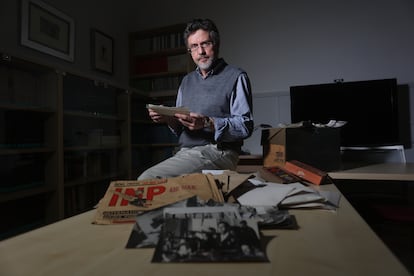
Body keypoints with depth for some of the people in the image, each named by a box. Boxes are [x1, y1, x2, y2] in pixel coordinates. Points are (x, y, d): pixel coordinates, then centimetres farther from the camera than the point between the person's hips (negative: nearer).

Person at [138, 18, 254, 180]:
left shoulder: (236, 77, 2)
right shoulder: (187, 81, 22)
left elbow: (245, 126, -9)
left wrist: (207, 123, -22)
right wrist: (168, 118, 0)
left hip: (216, 152, -6)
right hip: (184, 153, 7)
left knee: (147, 180, -23)